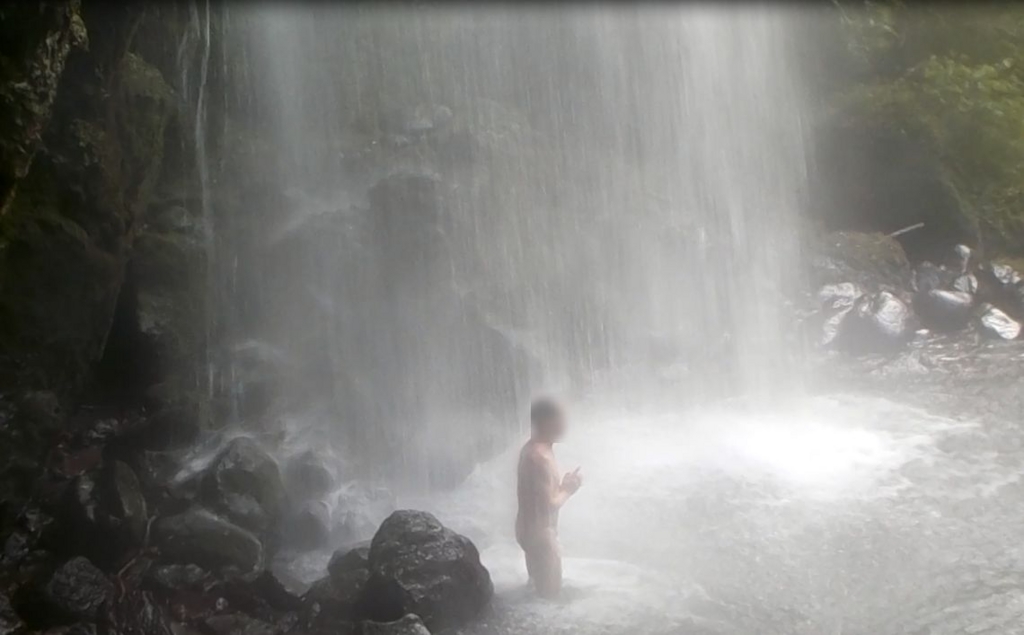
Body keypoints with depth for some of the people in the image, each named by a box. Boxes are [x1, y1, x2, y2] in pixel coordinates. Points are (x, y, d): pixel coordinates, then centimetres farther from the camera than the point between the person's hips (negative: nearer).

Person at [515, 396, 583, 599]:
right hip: (539, 532, -10)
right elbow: (549, 505, -27)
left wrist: (563, 485, 1)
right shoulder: (540, 457, -29)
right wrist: (568, 489, -11)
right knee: (549, 592, 8)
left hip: (530, 528, 10)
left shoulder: (532, 448, 3)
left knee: (539, 584, 26)